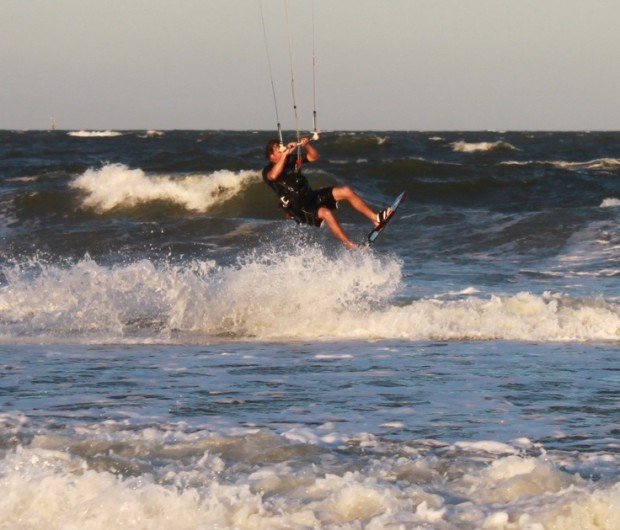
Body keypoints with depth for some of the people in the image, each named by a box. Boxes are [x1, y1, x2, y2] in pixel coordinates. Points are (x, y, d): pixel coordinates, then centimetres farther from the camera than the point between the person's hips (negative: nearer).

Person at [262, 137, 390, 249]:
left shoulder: (291, 160, 10)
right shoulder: (268, 171, -9)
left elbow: (314, 157, 12)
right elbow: (274, 175, -34)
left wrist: (307, 145, -8)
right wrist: (285, 153, -30)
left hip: (311, 195, 8)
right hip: (298, 208, -8)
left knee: (346, 191, -6)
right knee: (326, 213, -33)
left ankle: (375, 218, -3)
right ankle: (350, 246, -32)